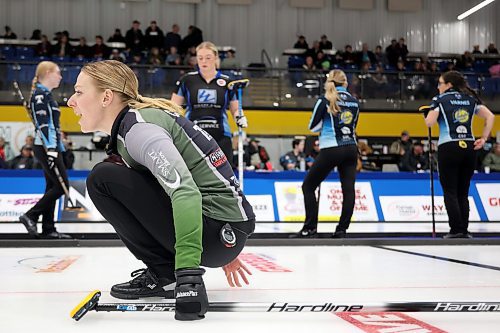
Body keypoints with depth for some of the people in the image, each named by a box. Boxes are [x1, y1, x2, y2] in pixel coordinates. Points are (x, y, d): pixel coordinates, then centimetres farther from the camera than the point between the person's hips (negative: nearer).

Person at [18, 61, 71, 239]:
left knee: (52, 187, 7)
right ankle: (30, 216, -5)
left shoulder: (46, 94, 20)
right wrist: (50, 149, -25)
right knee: (62, 186, -9)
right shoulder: (40, 93, -11)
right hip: (46, 148, -10)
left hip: (51, 147, 10)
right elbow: (42, 124, -19)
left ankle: (48, 229, 8)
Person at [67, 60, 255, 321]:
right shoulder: (132, 122, 15)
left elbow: (185, 191, -29)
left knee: (103, 178, -11)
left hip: (220, 232, -10)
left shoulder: (139, 126, -14)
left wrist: (187, 270, -37)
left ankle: (165, 275, -3)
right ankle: (163, 270, 13)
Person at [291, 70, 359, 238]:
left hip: (331, 150, -5)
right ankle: (342, 229, 0)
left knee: (308, 186, 4)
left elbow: (313, 126, 0)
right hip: (351, 149, 5)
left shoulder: (325, 100, -6)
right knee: (348, 188, 3)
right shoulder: (354, 101, 9)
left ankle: (310, 228, -1)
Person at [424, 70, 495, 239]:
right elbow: (490, 116, 5)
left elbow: (429, 122, -10)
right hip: (469, 148, 5)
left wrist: (427, 113, 11)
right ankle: (464, 230, 10)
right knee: (463, 192, 11)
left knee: (450, 192, 2)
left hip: (448, 148, -4)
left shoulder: (440, 99, 0)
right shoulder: (471, 98, 13)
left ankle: (456, 230, -3)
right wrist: (483, 138, 6)